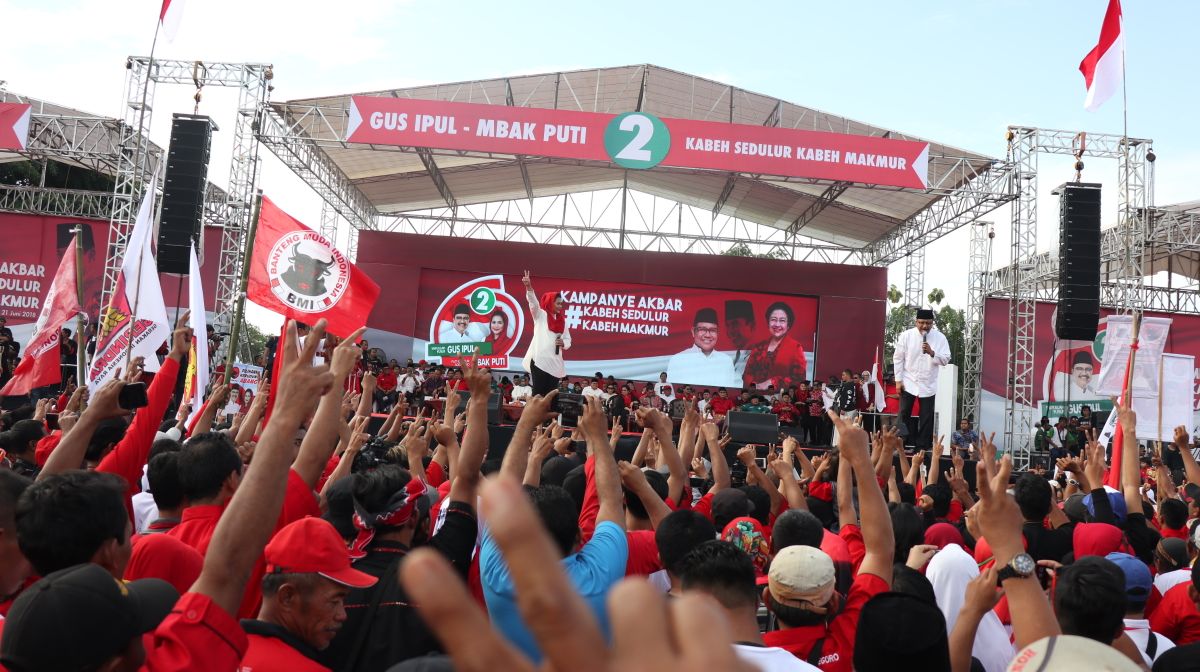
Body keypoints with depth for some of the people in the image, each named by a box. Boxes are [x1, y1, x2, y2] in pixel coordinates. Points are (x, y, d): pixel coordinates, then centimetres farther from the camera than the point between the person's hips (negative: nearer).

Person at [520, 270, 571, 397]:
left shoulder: (562, 320, 15)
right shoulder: (540, 315, 4)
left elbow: (568, 339, 19)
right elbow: (533, 302, -12)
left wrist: (563, 343, -5)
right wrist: (529, 287, -29)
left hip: (555, 362, 5)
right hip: (540, 360, -5)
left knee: (551, 394, 3)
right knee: (539, 393, -6)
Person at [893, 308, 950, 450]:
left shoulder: (940, 338, -3)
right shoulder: (906, 336, -5)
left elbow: (945, 360, -6)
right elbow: (898, 358, -1)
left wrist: (932, 353, -23)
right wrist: (898, 380, -5)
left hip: (928, 385, 1)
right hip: (908, 383, -1)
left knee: (926, 419, 5)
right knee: (904, 415, 2)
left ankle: (922, 448, 15)